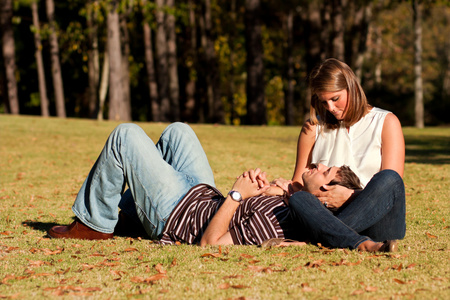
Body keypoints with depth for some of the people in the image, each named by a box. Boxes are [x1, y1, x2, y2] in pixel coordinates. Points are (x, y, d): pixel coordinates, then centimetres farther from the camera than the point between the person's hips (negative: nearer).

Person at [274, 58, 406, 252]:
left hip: (377, 219, -1)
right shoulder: (314, 127, 18)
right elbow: (298, 183, 17)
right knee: (298, 199, -31)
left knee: (388, 178, -32)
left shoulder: (386, 122, 9)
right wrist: (289, 188, -8)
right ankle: (362, 244, -51)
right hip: (331, 214, 2)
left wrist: (351, 196, -17)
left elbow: (392, 183, -1)